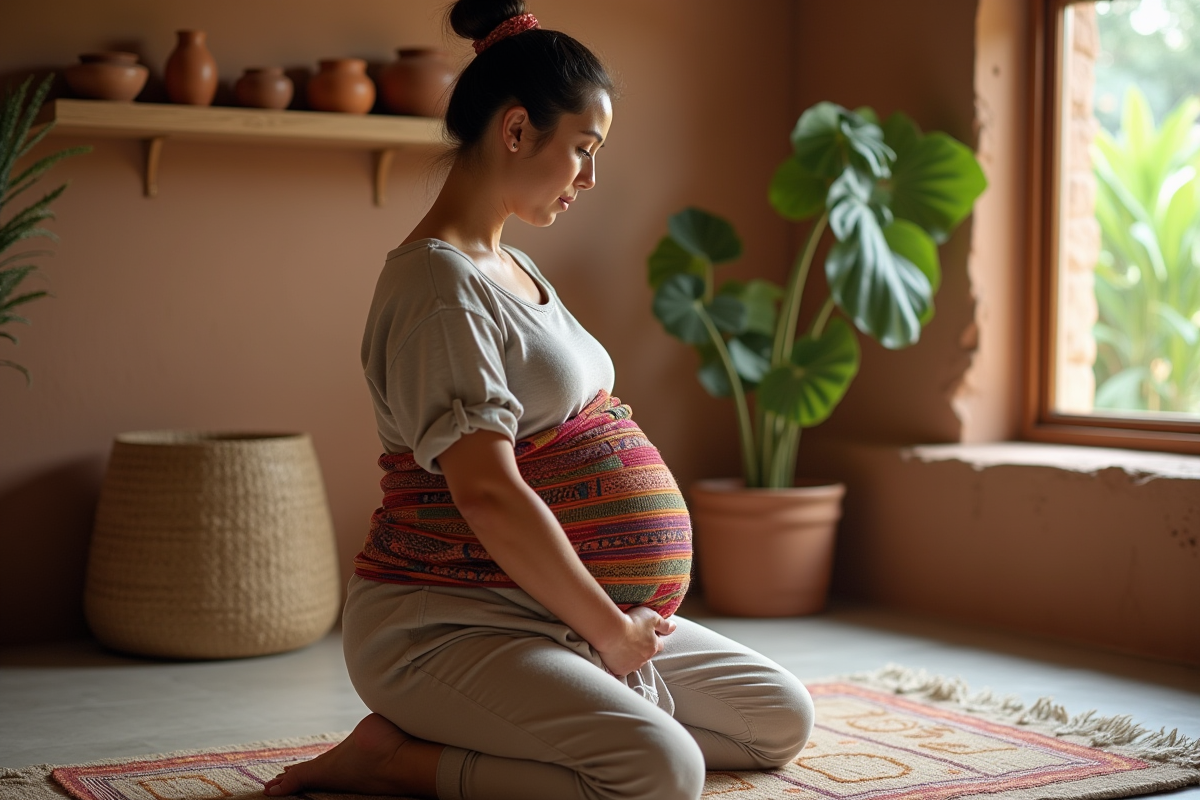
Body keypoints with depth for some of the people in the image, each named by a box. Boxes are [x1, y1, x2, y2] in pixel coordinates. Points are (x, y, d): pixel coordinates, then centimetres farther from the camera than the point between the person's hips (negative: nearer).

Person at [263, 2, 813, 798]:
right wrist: (608, 629, -16)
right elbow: (487, 494, -25)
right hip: (448, 622, -10)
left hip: (566, 613, 10)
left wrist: (621, 624, 9)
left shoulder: (516, 270, 15)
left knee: (782, 721, 12)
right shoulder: (437, 283, -17)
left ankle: (477, 732, 8)